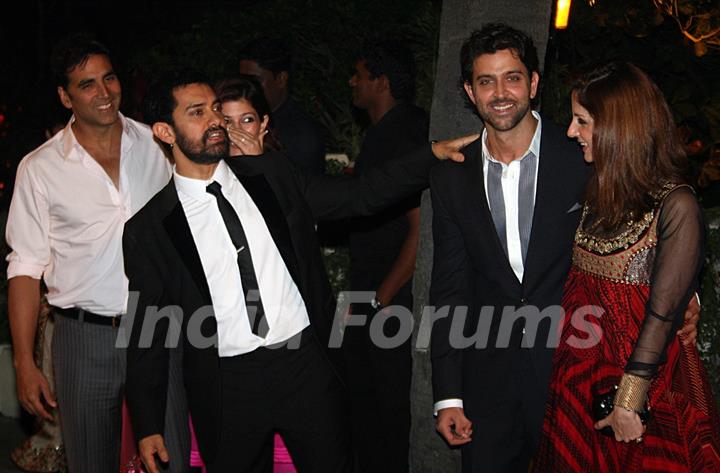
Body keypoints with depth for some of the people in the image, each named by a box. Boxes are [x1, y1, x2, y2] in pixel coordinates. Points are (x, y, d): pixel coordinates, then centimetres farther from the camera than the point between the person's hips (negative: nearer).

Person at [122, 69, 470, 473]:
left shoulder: (273, 175, 5)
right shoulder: (148, 230, -2)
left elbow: (360, 195, 9)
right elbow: (147, 333, 2)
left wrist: (433, 154, -1)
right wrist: (148, 426, 1)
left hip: (307, 364, 2)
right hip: (227, 387, -1)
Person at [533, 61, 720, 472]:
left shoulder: (675, 206, -17)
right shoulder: (596, 191, 3)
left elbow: (662, 315, -18)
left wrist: (629, 403, -18)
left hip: (645, 382, -6)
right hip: (582, 374, 6)